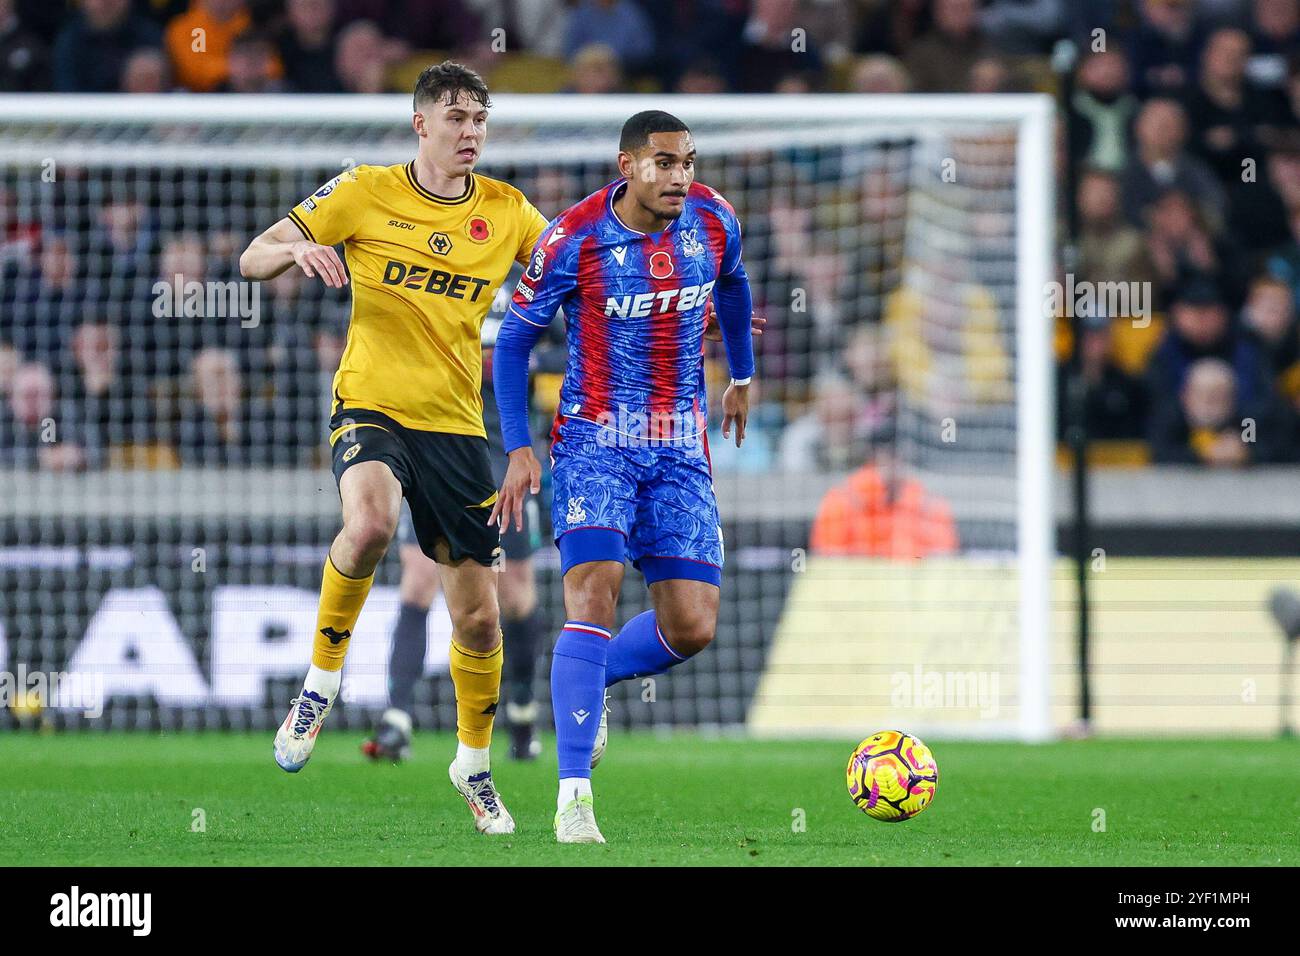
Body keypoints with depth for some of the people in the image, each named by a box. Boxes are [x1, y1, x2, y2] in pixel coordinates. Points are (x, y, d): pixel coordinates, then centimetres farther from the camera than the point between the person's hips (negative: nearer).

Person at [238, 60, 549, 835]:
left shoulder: (507, 212, 5)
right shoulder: (366, 193, -2)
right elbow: (252, 260, 0)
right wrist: (297, 249, -23)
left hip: (456, 423, 3)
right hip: (371, 405, -3)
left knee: (479, 616, 3)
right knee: (370, 522, -36)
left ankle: (475, 764, 27)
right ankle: (324, 676, -13)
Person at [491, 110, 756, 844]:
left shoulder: (714, 222, -3)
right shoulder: (573, 241, -14)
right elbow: (515, 339, -2)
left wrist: (743, 376, 29)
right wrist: (519, 447, -8)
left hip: (681, 449, 4)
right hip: (595, 441, -4)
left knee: (692, 628, -4)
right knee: (596, 592, -22)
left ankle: (588, 681, 28)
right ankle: (574, 796, -22)